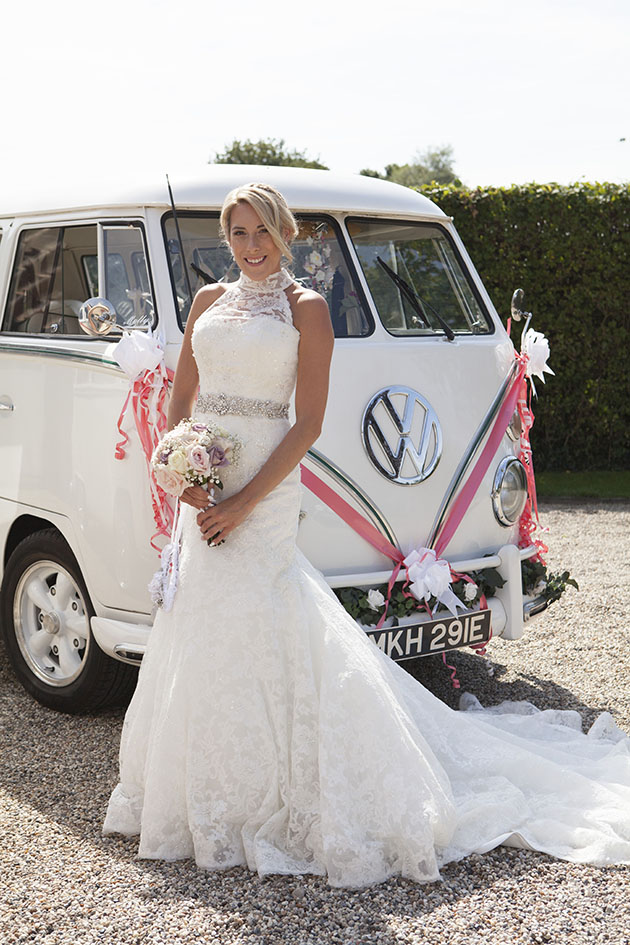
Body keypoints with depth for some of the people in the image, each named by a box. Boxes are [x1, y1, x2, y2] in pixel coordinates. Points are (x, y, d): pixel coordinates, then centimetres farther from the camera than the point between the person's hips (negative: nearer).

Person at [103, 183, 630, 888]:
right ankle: (208, 793, 23)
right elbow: (180, 401, 14)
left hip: (264, 485, -6)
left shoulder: (305, 309, -3)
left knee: (246, 627, -9)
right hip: (205, 484, 6)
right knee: (198, 627, 9)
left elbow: (308, 423, -9)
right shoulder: (209, 301, 13)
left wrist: (244, 502, -16)